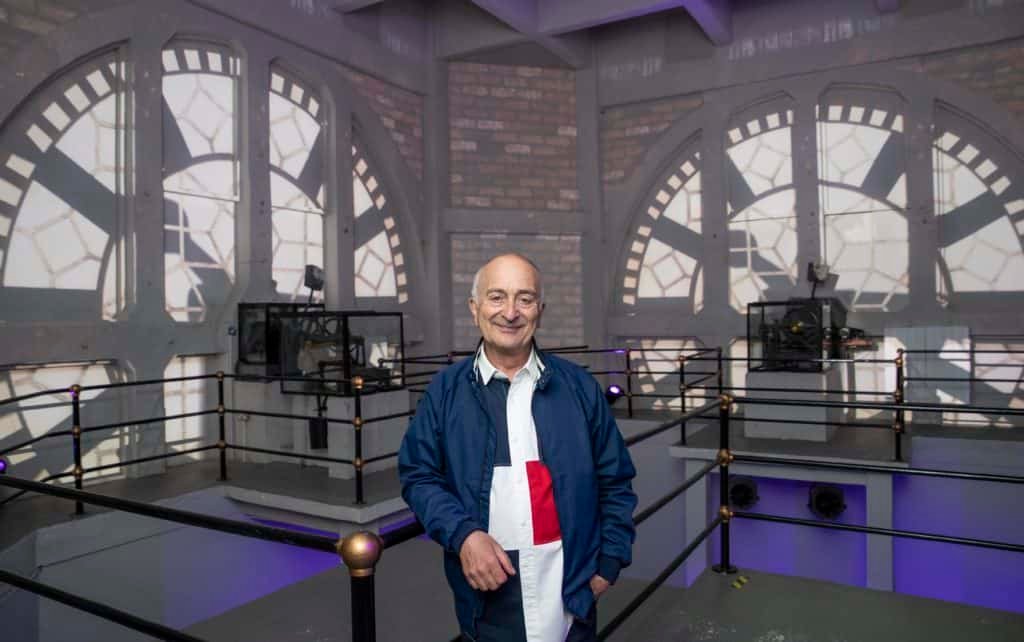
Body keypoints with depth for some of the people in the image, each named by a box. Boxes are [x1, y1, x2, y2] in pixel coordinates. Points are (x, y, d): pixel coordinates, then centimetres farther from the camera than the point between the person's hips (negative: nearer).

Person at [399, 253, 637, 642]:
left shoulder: (578, 386, 0)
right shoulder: (445, 390, -1)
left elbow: (614, 482, 5)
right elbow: (419, 475, -1)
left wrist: (608, 563, 0)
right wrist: (462, 534, -15)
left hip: (570, 583, 1)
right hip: (486, 585, 0)